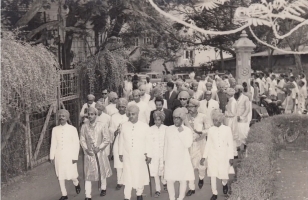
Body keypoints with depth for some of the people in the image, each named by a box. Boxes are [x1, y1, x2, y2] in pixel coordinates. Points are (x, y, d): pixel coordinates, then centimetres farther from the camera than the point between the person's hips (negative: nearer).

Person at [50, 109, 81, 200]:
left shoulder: (72, 129, -7)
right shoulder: (55, 129, 1)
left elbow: (76, 144, -5)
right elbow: (53, 144, 6)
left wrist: (75, 157, -7)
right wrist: (52, 156, 6)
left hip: (69, 156, -3)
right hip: (59, 156, 3)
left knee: (72, 175, -1)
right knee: (60, 176, 9)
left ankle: (76, 184, 34)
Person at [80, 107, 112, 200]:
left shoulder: (102, 126, -10)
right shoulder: (84, 126, -5)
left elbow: (107, 140, -6)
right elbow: (82, 140, 0)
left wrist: (99, 148, -16)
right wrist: (86, 149, -14)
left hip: (100, 152, 0)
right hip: (89, 153, 0)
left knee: (102, 171, 18)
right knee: (88, 174, -1)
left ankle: (103, 188, 42)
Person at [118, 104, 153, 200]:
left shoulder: (145, 126, -6)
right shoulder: (124, 125, -2)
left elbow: (148, 141, -3)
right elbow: (121, 140, 5)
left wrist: (149, 155, -3)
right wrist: (120, 153, 8)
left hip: (140, 156, 0)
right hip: (127, 156, 0)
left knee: (140, 176, 11)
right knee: (127, 177, 3)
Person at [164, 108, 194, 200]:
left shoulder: (187, 130, -4)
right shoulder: (168, 129, 3)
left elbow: (188, 145, -16)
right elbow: (166, 145, 9)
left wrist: (181, 132, -19)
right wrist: (165, 158, 11)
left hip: (183, 159, -1)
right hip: (170, 159, 2)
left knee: (183, 180, 7)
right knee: (169, 180, 3)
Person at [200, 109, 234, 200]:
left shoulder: (227, 129, -6)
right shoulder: (211, 130, -1)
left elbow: (230, 144, -1)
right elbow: (208, 144, 6)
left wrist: (231, 157, -3)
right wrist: (204, 157, 4)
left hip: (224, 156, -1)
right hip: (212, 155, 1)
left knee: (224, 174, 0)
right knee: (213, 175, 2)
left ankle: (224, 184, 36)